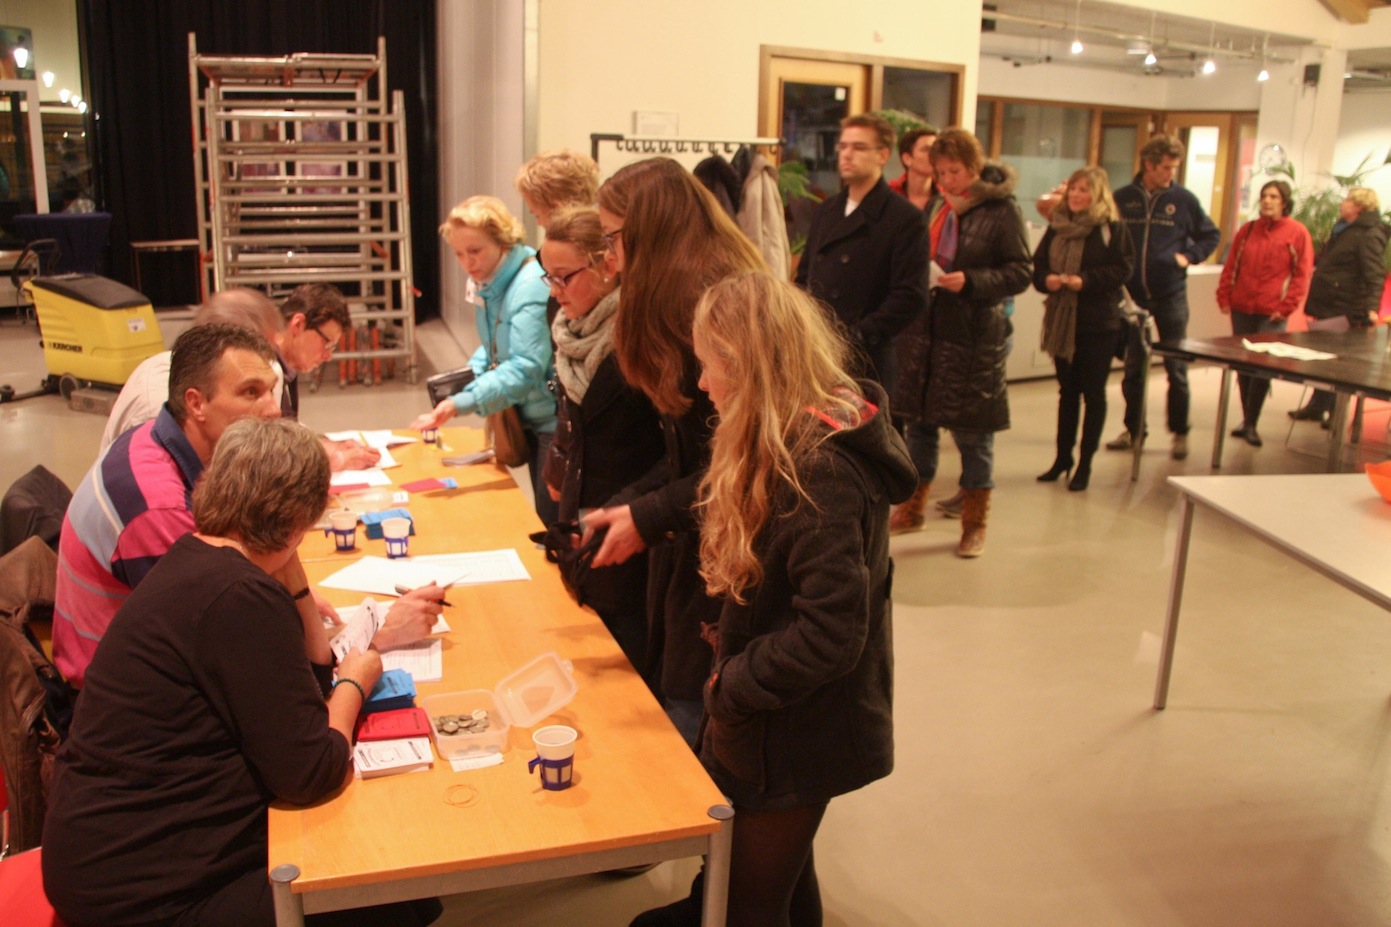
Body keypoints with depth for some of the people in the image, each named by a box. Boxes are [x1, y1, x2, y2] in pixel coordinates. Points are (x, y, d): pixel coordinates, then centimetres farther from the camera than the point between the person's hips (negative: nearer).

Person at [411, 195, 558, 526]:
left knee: (553, 523, -3)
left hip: (553, 420, -9)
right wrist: (465, 376, -2)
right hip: (529, 417, 9)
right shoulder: (489, 285, 5)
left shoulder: (531, 287, -24)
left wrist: (461, 403, -38)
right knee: (541, 517, 19)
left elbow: (525, 368, -31)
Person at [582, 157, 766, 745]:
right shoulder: (684, 298, 13)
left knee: (693, 714, 1)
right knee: (669, 701, 15)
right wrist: (622, 505, 5)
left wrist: (648, 515, -15)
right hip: (682, 545, 9)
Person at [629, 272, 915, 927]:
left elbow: (830, 634, -30)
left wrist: (732, 686, -18)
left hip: (793, 739, -9)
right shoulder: (795, 445, 1)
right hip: (787, 725, 9)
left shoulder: (818, 472, -30)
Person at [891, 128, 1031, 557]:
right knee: (919, 422, 13)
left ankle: (975, 523, 19)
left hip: (975, 337, -5)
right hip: (927, 331, 5)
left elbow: (1020, 272, -9)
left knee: (973, 433, 4)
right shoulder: (939, 208, 8)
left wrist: (970, 281, -21)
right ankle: (911, 508, 29)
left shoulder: (1001, 210, -8)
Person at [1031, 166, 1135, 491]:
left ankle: (1085, 464, 12)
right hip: (1062, 321, 5)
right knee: (1067, 391, 13)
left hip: (1099, 322, -4)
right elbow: (1037, 265, 6)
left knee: (1093, 393, 4)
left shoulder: (1112, 228, -5)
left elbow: (1122, 270, -12)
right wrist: (1046, 280, -14)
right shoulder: (1056, 226, 9)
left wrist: (1086, 280, -23)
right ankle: (1063, 457, 23)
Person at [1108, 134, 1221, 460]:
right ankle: (1133, 430, 21)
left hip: (1170, 295, -1)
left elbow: (1211, 235, 11)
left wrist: (1189, 256, -5)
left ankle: (1180, 433, 13)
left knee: (1176, 368, 2)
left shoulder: (1183, 199, 0)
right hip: (1132, 295, 1)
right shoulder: (1122, 198, 1)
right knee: (1133, 367, 10)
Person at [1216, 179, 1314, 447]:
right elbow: (1230, 267, 11)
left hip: (1272, 314, -4)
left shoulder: (1297, 233, -1)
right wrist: (1224, 298, 3)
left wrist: (1286, 307, -10)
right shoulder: (1247, 230, 9)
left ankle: (1251, 424, 2)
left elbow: (1302, 274, -3)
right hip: (1241, 309, 4)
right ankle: (1247, 420, 19)